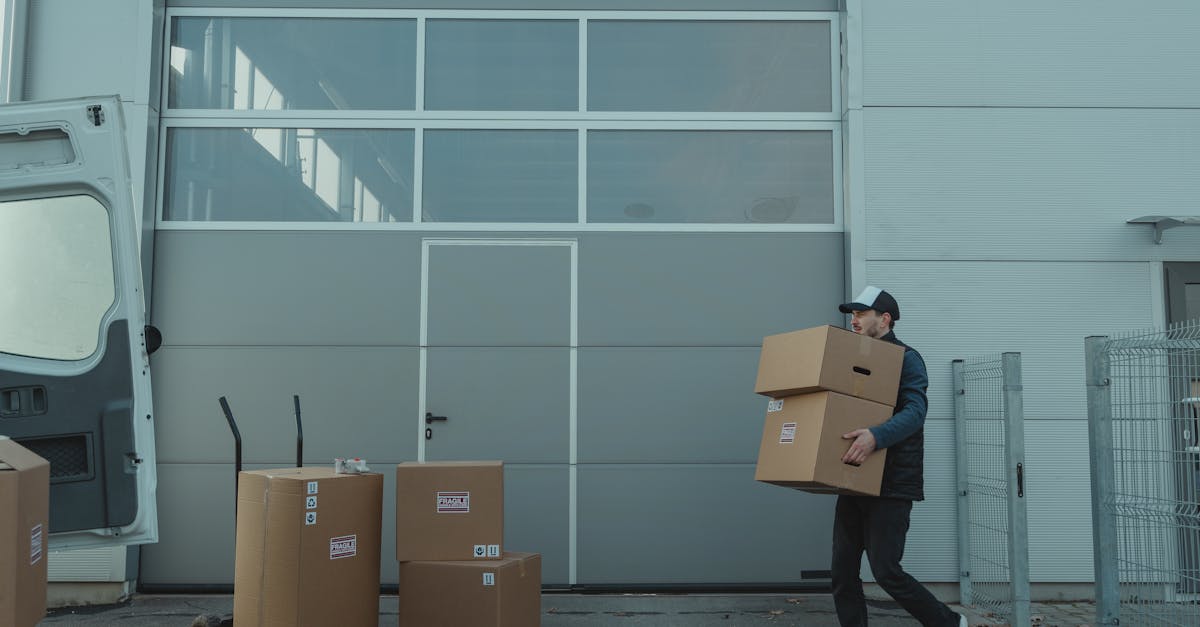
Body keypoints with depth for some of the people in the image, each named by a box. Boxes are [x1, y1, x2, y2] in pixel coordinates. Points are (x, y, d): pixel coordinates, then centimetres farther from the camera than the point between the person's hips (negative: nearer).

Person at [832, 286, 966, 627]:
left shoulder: (905, 358, -7)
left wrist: (876, 436, -38)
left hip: (891, 485, -7)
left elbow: (915, 412, -21)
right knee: (843, 572, 4)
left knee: (886, 571, -7)